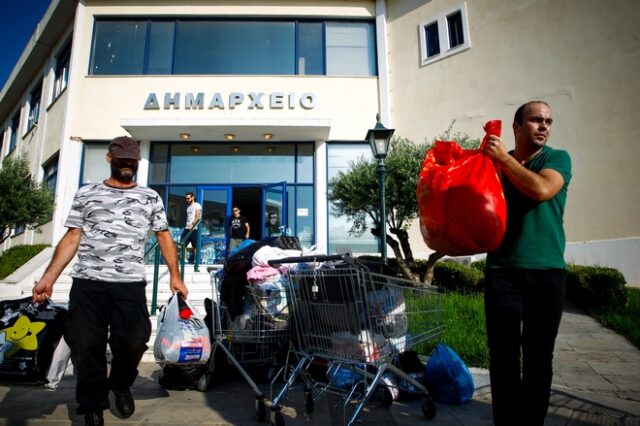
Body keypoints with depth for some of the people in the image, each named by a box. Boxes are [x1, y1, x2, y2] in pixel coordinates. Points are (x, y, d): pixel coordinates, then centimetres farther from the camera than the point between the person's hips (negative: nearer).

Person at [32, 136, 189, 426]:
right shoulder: (86, 194, 12)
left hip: (131, 285, 0)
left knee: (132, 343, -3)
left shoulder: (150, 198, 12)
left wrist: (174, 276, 2)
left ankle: (121, 385, 30)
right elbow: (72, 238, 9)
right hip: (87, 283, 1)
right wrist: (48, 277, -1)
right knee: (86, 346, 2)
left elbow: (164, 237, 11)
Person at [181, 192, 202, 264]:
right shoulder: (188, 207, 21)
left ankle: (194, 260, 3)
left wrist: (192, 224, -24)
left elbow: (197, 217, -12)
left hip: (194, 229, -7)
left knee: (194, 246, -3)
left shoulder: (197, 205, -2)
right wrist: (186, 226, 14)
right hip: (187, 228, 7)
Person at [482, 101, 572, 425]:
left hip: (547, 272, 0)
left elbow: (542, 189, -16)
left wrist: (505, 158, -11)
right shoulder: (495, 162, 10)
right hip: (502, 271, 1)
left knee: (539, 356, 9)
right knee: (503, 354, 3)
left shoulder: (558, 158, 4)